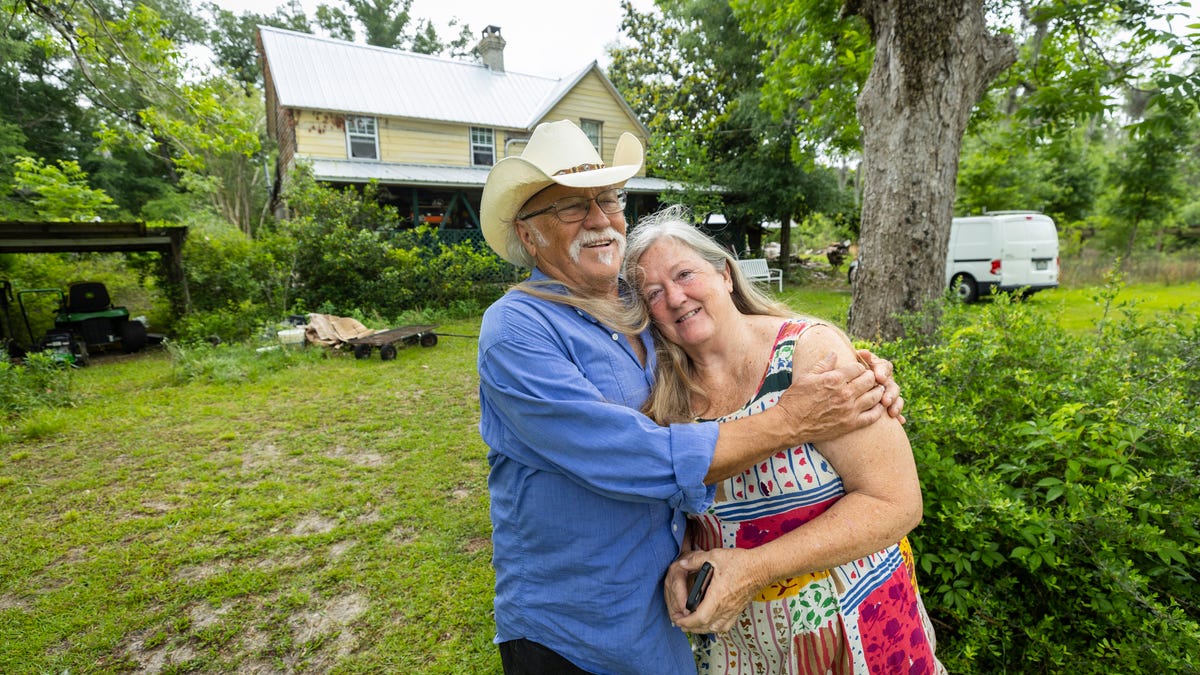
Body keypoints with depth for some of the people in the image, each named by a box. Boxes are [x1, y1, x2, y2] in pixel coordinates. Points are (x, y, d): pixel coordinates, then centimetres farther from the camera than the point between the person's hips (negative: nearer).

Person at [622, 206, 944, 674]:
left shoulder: (811, 351, -20)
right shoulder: (667, 394, -9)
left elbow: (896, 504, -20)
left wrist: (757, 567, -25)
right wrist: (680, 562, -17)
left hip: (851, 626, -2)